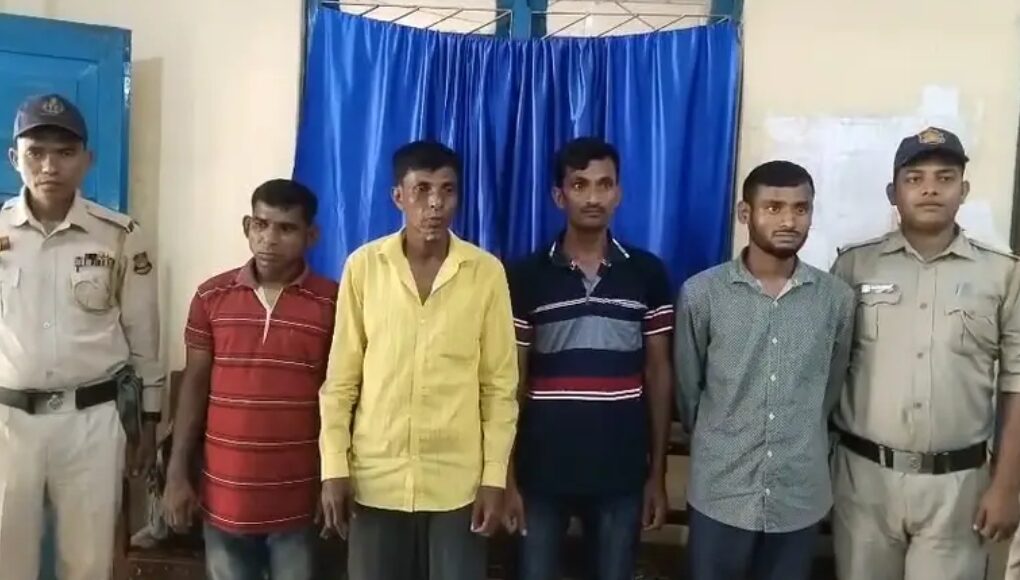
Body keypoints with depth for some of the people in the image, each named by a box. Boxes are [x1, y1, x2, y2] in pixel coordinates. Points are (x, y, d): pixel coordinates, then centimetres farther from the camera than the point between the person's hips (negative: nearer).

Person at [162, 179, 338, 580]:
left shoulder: (332, 303, -6)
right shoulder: (211, 297, 2)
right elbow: (194, 386, 5)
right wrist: (177, 473, 3)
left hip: (298, 498, -2)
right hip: (224, 494, 3)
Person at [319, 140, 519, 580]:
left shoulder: (487, 271, -3)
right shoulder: (363, 265, -2)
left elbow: (499, 384, 0)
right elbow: (341, 377, 1)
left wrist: (495, 477, -3)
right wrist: (334, 466, -2)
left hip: (458, 482, 0)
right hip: (375, 479, 1)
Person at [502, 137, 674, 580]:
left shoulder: (648, 274, 0)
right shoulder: (526, 276, -4)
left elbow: (659, 375, 3)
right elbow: (512, 381, -1)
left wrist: (657, 473, 2)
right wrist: (507, 477, -3)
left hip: (622, 472, 1)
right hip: (543, 470, -1)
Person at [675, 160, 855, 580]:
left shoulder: (837, 298, -1)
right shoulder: (701, 294, -8)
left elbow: (833, 388, 11)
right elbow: (687, 389, 3)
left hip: (801, 498, 2)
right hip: (720, 494, -2)